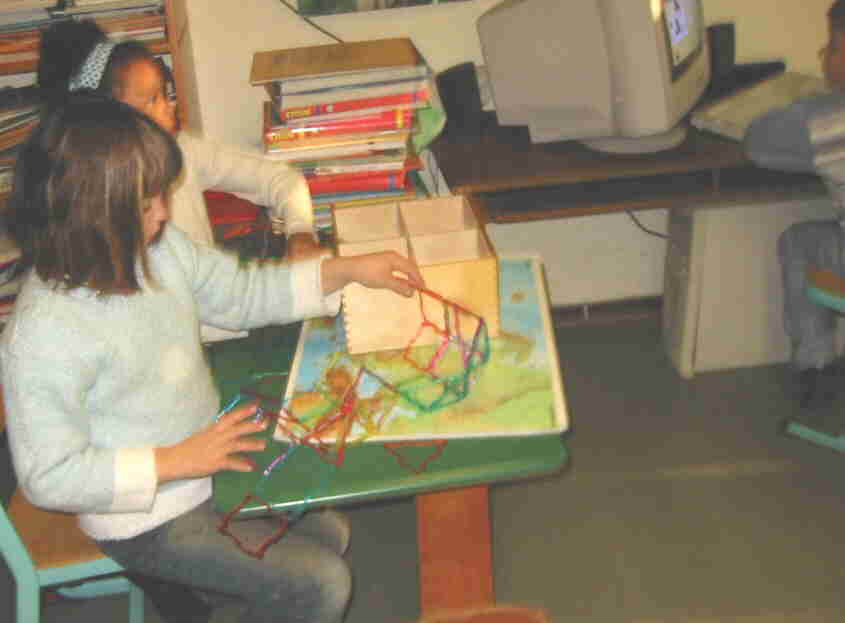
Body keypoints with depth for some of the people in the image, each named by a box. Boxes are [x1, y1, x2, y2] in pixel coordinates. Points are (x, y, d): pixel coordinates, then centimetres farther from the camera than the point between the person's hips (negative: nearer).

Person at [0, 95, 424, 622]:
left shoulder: (161, 247, -9)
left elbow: (244, 294, 6)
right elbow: (50, 476, -25)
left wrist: (350, 270, -3)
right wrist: (175, 460, -27)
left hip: (210, 456, 8)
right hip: (148, 518, -7)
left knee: (330, 531, 14)